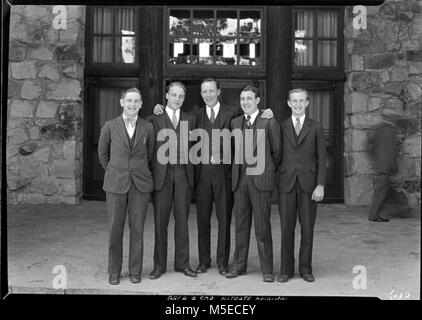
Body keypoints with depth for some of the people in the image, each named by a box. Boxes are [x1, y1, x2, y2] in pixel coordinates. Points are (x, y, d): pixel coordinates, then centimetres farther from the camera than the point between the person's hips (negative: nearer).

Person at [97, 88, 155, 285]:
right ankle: (114, 271, 19)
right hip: (116, 185, 0)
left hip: (140, 185, 1)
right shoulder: (110, 126, 0)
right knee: (115, 230, 5)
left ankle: (135, 271, 18)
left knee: (137, 230, 5)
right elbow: (102, 153, 12)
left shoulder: (148, 128, 2)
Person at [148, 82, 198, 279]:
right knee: (160, 222, 3)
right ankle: (159, 265, 13)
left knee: (182, 220, 7)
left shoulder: (190, 120, 13)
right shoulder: (154, 119, 3)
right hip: (162, 174, -2)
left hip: (183, 174, 2)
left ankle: (182, 263, 16)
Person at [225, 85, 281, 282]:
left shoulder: (269, 122, -2)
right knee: (241, 224, 10)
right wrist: (239, 169, 11)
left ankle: (267, 269, 9)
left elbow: (276, 151, 4)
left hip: (261, 179, -4)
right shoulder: (235, 123, 12)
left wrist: (266, 170, 10)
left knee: (262, 226, -1)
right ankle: (239, 265, 20)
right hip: (240, 178, 4)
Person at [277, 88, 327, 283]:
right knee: (286, 228, 3)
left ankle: (305, 269, 17)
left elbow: (321, 158, 2)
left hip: (308, 183, 0)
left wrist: (320, 185, -6)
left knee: (307, 228, 5)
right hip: (286, 183, 1)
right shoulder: (281, 127, 9)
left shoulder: (316, 127, 6)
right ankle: (286, 269, 14)